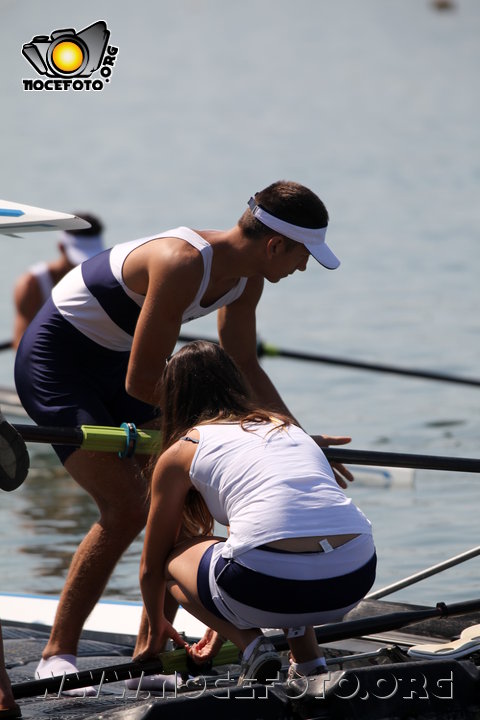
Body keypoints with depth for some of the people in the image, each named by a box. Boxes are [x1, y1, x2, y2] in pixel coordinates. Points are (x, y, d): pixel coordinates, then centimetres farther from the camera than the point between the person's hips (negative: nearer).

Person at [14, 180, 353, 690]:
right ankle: (56, 656, -6)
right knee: (126, 507, -17)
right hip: (53, 363, -9)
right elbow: (141, 382, -27)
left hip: (110, 362, 9)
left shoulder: (246, 277, -3)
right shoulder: (182, 264, -32)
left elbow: (243, 368, 9)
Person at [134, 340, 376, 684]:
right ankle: (308, 656, 21)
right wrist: (222, 629, 56)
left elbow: (151, 565, 30)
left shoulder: (181, 452, 17)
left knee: (174, 558, 25)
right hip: (357, 580, 5)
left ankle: (251, 644, 4)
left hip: (274, 584, -5)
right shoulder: (287, 427, 31)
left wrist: (157, 630, 50)